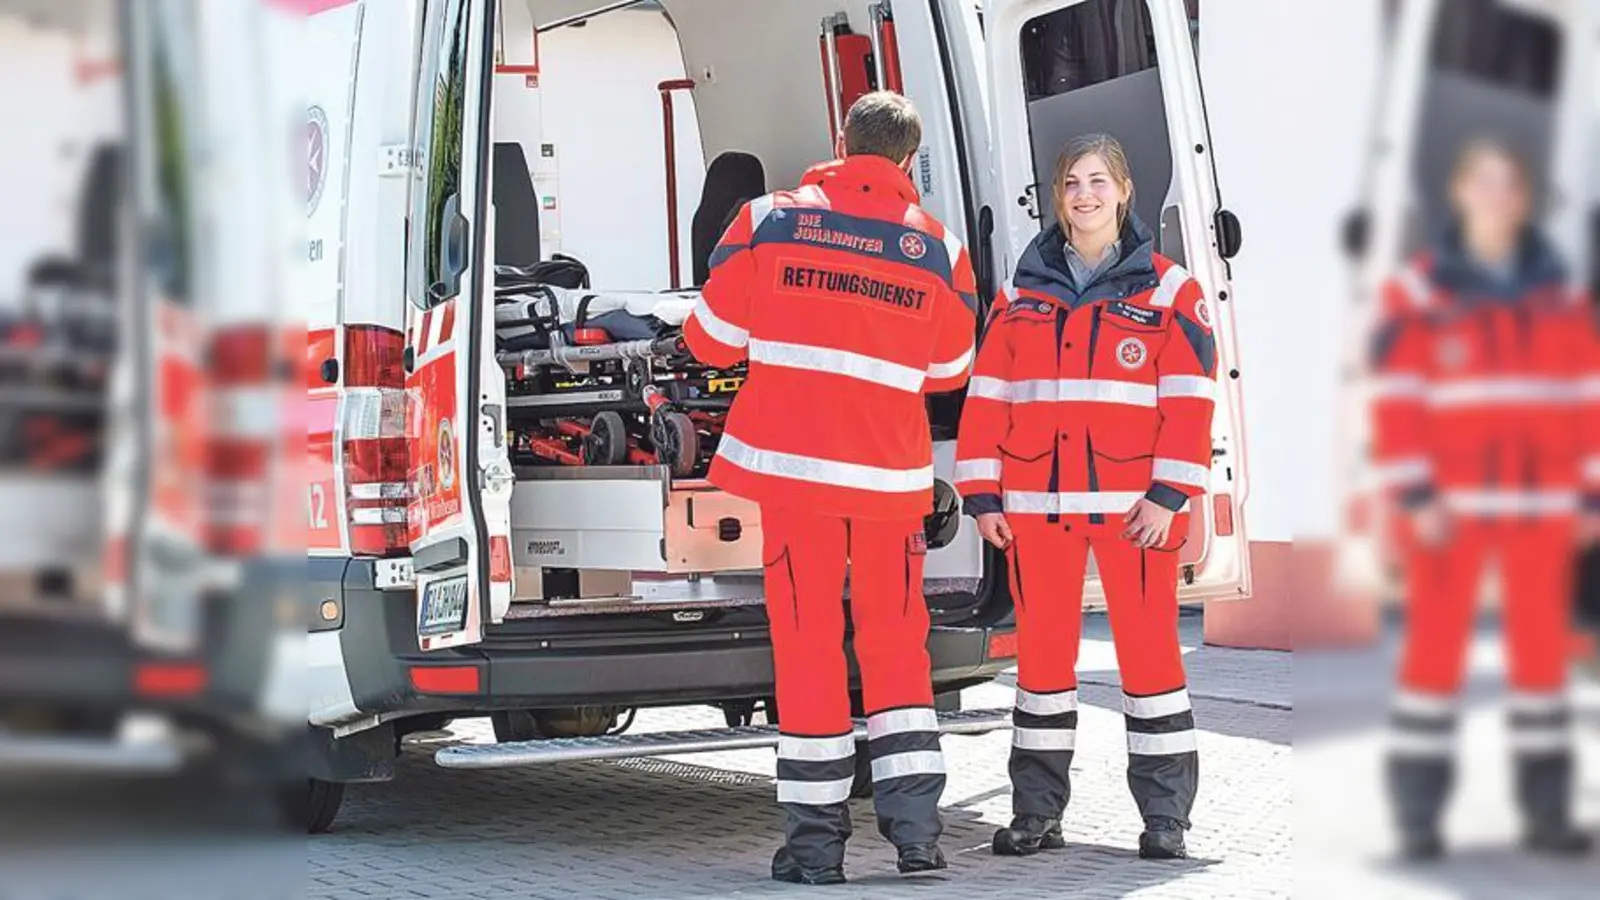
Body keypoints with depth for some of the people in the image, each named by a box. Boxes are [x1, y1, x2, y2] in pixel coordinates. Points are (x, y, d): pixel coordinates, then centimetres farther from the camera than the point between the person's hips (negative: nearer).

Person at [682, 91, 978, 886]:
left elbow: (712, 339, 3)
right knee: (895, 642, 13)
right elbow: (950, 369, 15)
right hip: (891, 474, 1)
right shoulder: (939, 250, 2)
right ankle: (915, 829, 9)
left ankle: (815, 841, 6)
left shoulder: (769, 221, -3)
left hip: (791, 462, -1)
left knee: (807, 643, 4)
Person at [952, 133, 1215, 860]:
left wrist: (1169, 494, -11)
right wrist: (982, 495, 1)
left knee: (1149, 651, -1)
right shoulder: (1023, 291, 11)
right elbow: (987, 396, 8)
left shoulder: (1165, 289, 3)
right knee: (1041, 654, 7)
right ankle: (1037, 813, 15)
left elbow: (1190, 399, -3)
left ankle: (1165, 817, 7)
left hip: (1133, 503, -2)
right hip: (1036, 503, 3)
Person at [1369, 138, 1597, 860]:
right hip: (1450, 502, -4)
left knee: (1542, 645, 7)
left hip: (1541, 503, 4)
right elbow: (1396, 400, -7)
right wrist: (1415, 495, -14)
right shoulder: (1419, 293, -2)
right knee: (1435, 645, -3)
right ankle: (1418, 813, 3)